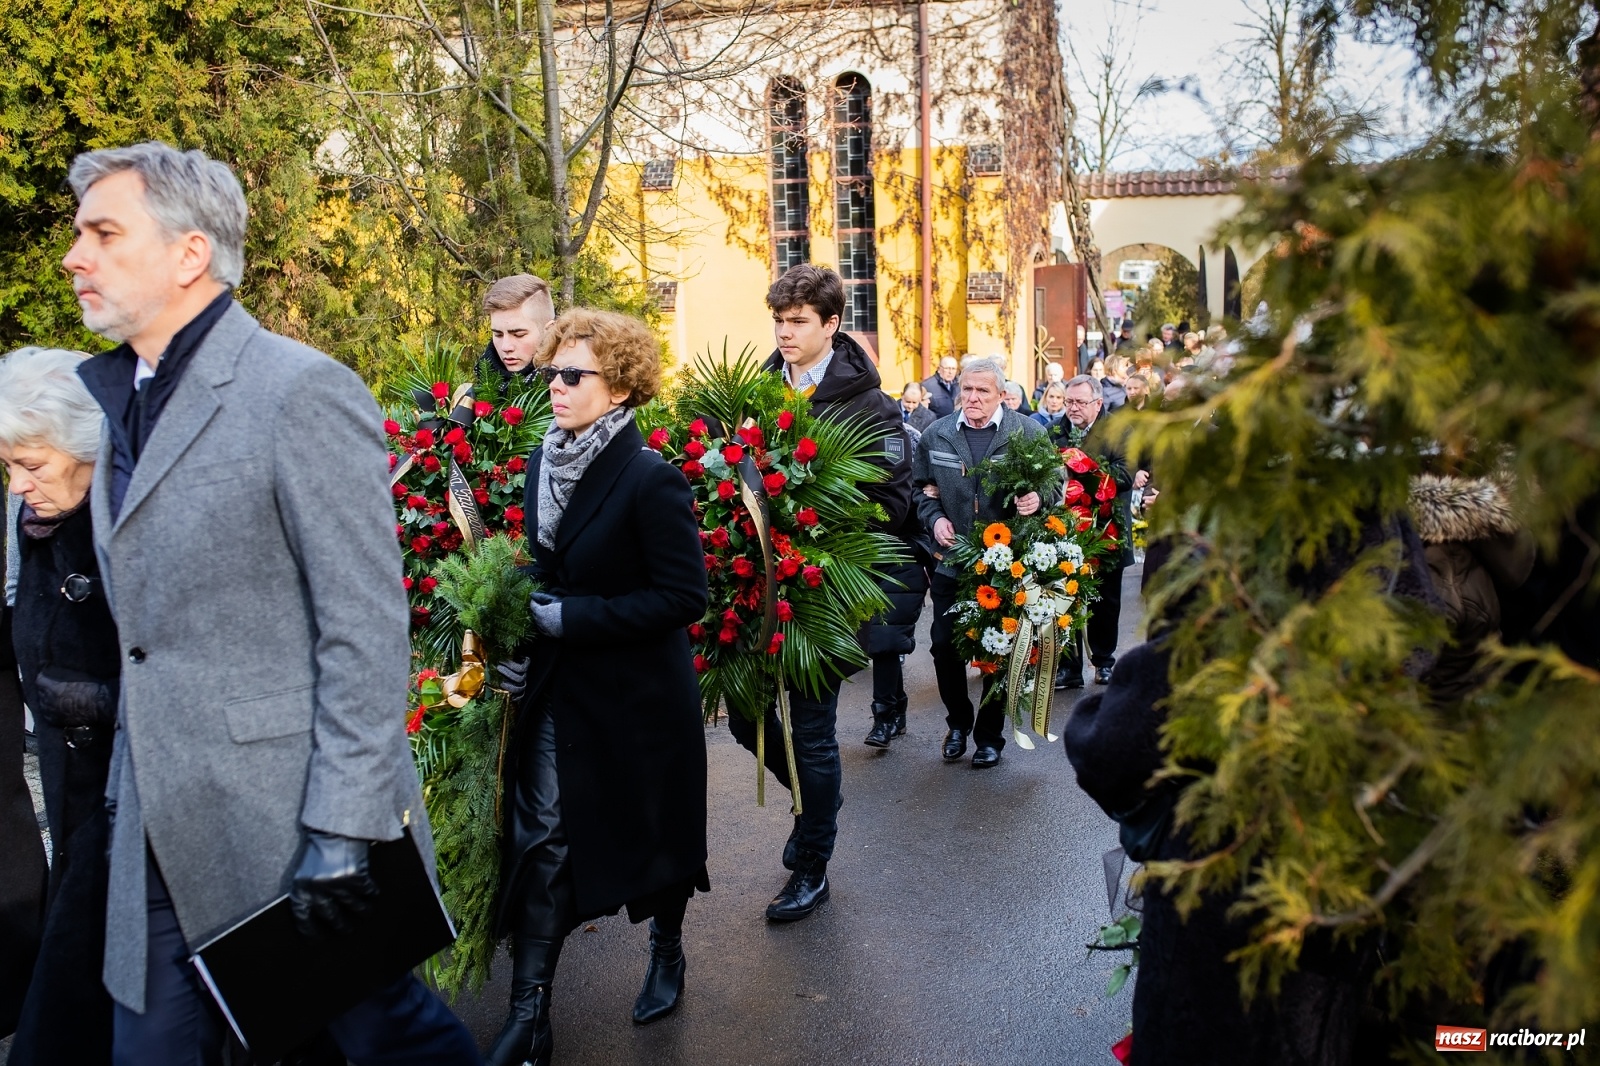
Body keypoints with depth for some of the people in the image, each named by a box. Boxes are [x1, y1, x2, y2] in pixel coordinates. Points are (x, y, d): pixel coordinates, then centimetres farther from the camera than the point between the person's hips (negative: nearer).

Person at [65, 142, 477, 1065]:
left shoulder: (301, 390, -14)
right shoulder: (122, 400, 13)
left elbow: (367, 626, -18)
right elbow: (149, 628, 17)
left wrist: (343, 828, -19)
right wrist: (130, 794, 17)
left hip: (290, 825, -7)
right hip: (161, 839, 8)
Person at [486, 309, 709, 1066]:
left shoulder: (650, 479, -20)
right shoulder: (540, 466, 2)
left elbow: (684, 597, -22)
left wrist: (572, 618, -23)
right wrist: (523, 641, -1)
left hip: (638, 695, -5)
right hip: (556, 690, 6)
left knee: (653, 835, 16)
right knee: (539, 844, 5)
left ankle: (667, 951, 43)